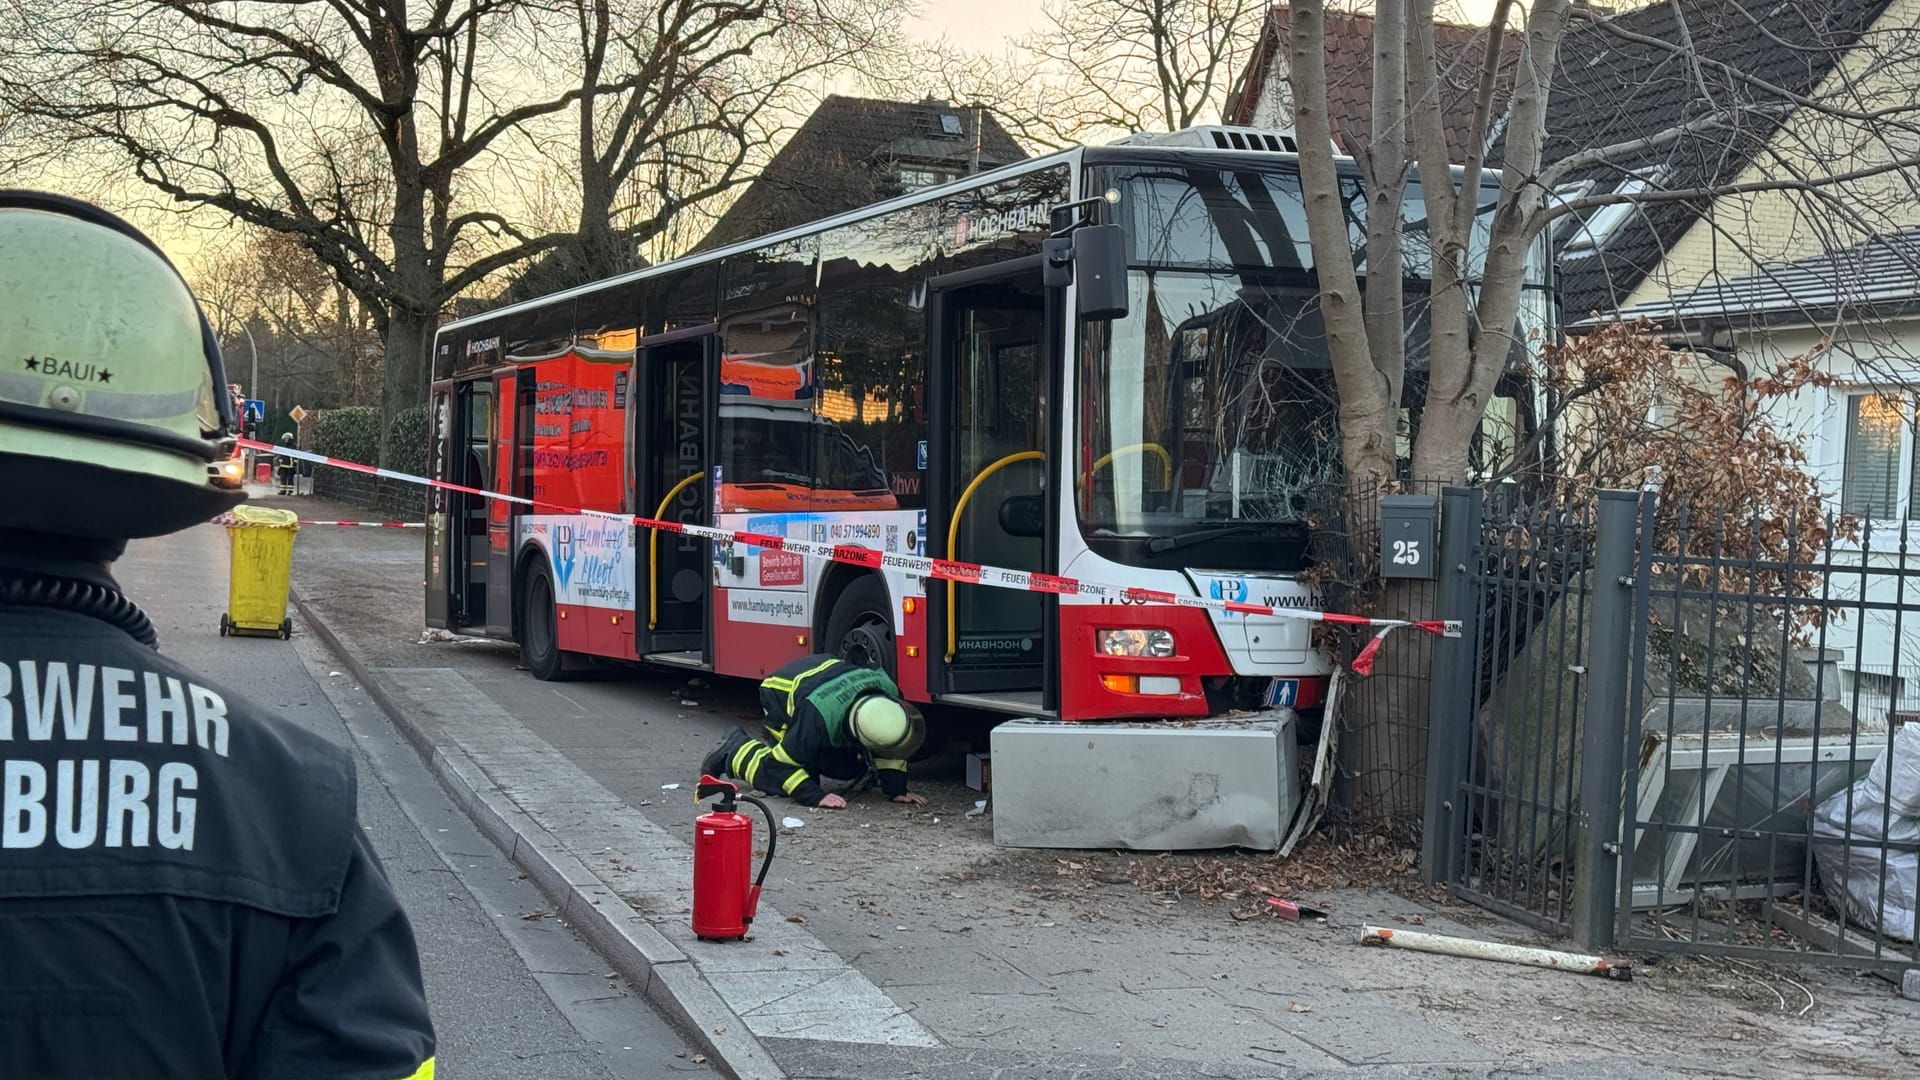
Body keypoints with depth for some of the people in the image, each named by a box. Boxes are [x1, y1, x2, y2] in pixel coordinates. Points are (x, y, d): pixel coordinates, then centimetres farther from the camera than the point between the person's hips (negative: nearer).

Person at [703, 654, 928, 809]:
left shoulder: (887, 690, -31)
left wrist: (896, 790, -19)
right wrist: (816, 797, -40)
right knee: (779, 783, -17)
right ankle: (737, 748, 8)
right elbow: (779, 765, -36)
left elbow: (890, 753, -14)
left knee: (854, 768, 2)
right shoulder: (819, 717, -46)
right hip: (781, 697, -6)